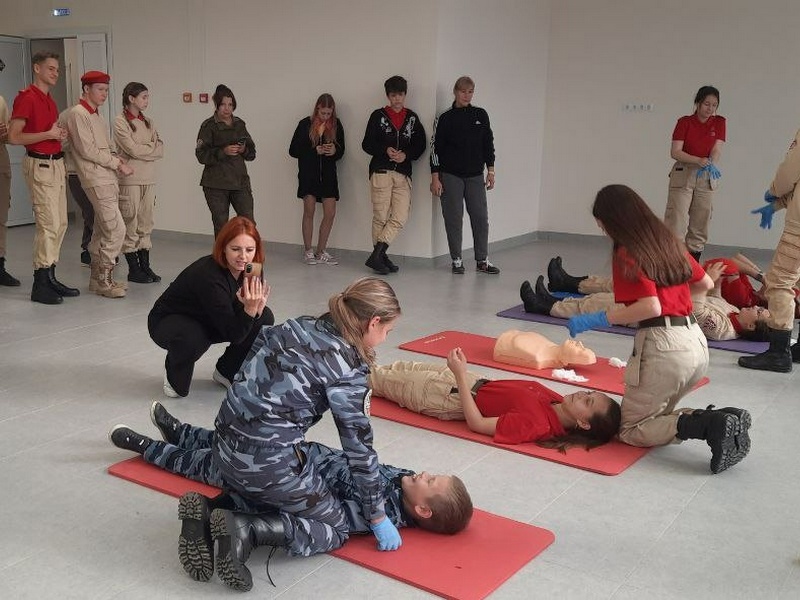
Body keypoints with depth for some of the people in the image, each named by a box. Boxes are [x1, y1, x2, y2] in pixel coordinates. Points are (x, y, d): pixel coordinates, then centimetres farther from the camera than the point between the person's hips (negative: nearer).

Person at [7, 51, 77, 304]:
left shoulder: (50, 100, 16)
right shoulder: (26, 97, -10)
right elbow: (14, 137, -15)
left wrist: (60, 134, 7)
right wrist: (48, 134, -17)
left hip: (56, 163, 9)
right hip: (39, 165, -9)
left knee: (60, 223, 10)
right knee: (48, 224, -10)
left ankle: (50, 277, 18)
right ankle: (40, 285, -4)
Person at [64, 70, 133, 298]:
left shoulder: (97, 116, 20)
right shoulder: (78, 114, -8)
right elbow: (87, 150, -14)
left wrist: (117, 160, 2)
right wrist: (117, 163, -10)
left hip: (109, 178, 9)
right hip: (97, 180, -9)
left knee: (102, 231, 12)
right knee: (116, 229, -14)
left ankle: (98, 278, 18)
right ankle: (104, 279, -7)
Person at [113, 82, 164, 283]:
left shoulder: (148, 122, 14)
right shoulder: (120, 121, -4)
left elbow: (160, 150, 6)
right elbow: (133, 150, -14)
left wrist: (142, 149, -9)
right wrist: (151, 148, 0)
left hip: (149, 180, 6)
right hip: (130, 180, -6)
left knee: (145, 226, 9)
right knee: (130, 226, -1)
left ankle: (145, 267, 14)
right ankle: (134, 270, 5)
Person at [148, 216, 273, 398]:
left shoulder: (250, 270, -15)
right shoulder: (209, 277, -36)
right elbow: (234, 335, -32)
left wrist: (257, 307, -29)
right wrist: (250, 308, -48)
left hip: (206, 321, 7)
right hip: (167, 322, -7)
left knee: (264, 318, -13)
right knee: (193, 339, -42)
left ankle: (226, 372, 6)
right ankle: (174, 372, -5)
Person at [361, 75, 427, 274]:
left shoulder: (412, 118, 14)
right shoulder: (378, 116, 6)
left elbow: (421, 144, 12)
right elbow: (367, 144, 3)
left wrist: (406, 155, -7)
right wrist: (386, 151, -13)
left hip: (403, 174, 3)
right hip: (381, 171, -3)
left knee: (400, 217, -9)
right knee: (381, 217, -2)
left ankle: (377, 255, -5)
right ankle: (380, 256, 7)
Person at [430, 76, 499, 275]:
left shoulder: (481, 115, 7)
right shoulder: (445, 118, -2)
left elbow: (488, 143, 12)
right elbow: (435, 148, -2)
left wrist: (490, 170, 6)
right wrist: (435, 178, -6)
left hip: (475, 176, 3)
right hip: (450, 176, -3)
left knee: (480, 217, 0)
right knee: (454, 218, 0)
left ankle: (482, 260, 10)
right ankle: (456, 260, 11)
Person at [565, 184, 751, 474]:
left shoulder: (627, 253, -8)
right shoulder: (668, 241, 14)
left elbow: (651, 307, -20)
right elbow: (706, 283, 24)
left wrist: (598, 319, -14)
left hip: (663, 346, -8)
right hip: (696, 341, 8)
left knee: (631, 430, 7)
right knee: (655, 415, 22)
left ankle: (711, 424, -16)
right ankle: (724, 420, -2)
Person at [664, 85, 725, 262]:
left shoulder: (719, 123, 3)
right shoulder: (684, 122, -5)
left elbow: (717, 150, -7)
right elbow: (675, 152, -13)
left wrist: (711, 164, -29)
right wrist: (698, 160, -28)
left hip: (707, 178, 3)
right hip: (683, 175, -3)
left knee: (700, 226, 7)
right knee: (676, 223, -9)